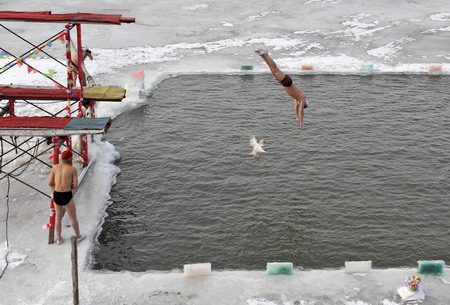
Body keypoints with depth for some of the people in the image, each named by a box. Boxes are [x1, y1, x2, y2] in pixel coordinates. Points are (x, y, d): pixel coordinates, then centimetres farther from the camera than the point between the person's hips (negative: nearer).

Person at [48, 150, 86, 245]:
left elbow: (50, 183, 5)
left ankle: (59, 239, 34)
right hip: (67, 196, -4)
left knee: (58, 217, 24)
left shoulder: (55, 167, 1)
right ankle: (78, 236, 36)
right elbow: (75, 185, -7)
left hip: (56, 196, 4)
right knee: (73, 217, 19)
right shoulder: (73, 169, -9)